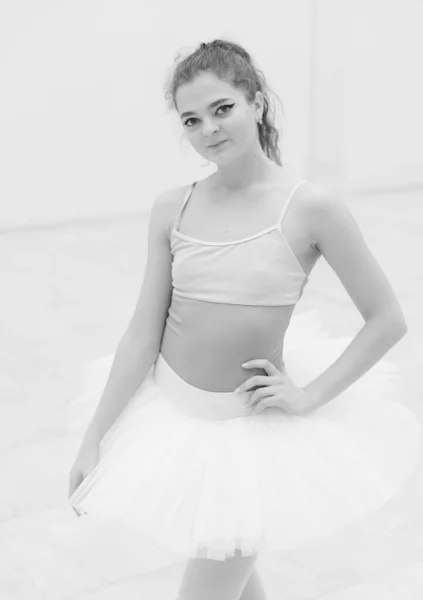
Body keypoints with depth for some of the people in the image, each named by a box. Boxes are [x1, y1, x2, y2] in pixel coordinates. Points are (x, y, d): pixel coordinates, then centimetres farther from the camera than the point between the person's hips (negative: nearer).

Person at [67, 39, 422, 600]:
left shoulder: (310, 207, -15)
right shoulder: (172, 208, -6)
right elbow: (143, 334, -3)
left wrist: (310, 397, -12)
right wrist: (93, 439, -3)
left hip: (250, 425, -3)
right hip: (170, 413, 4)